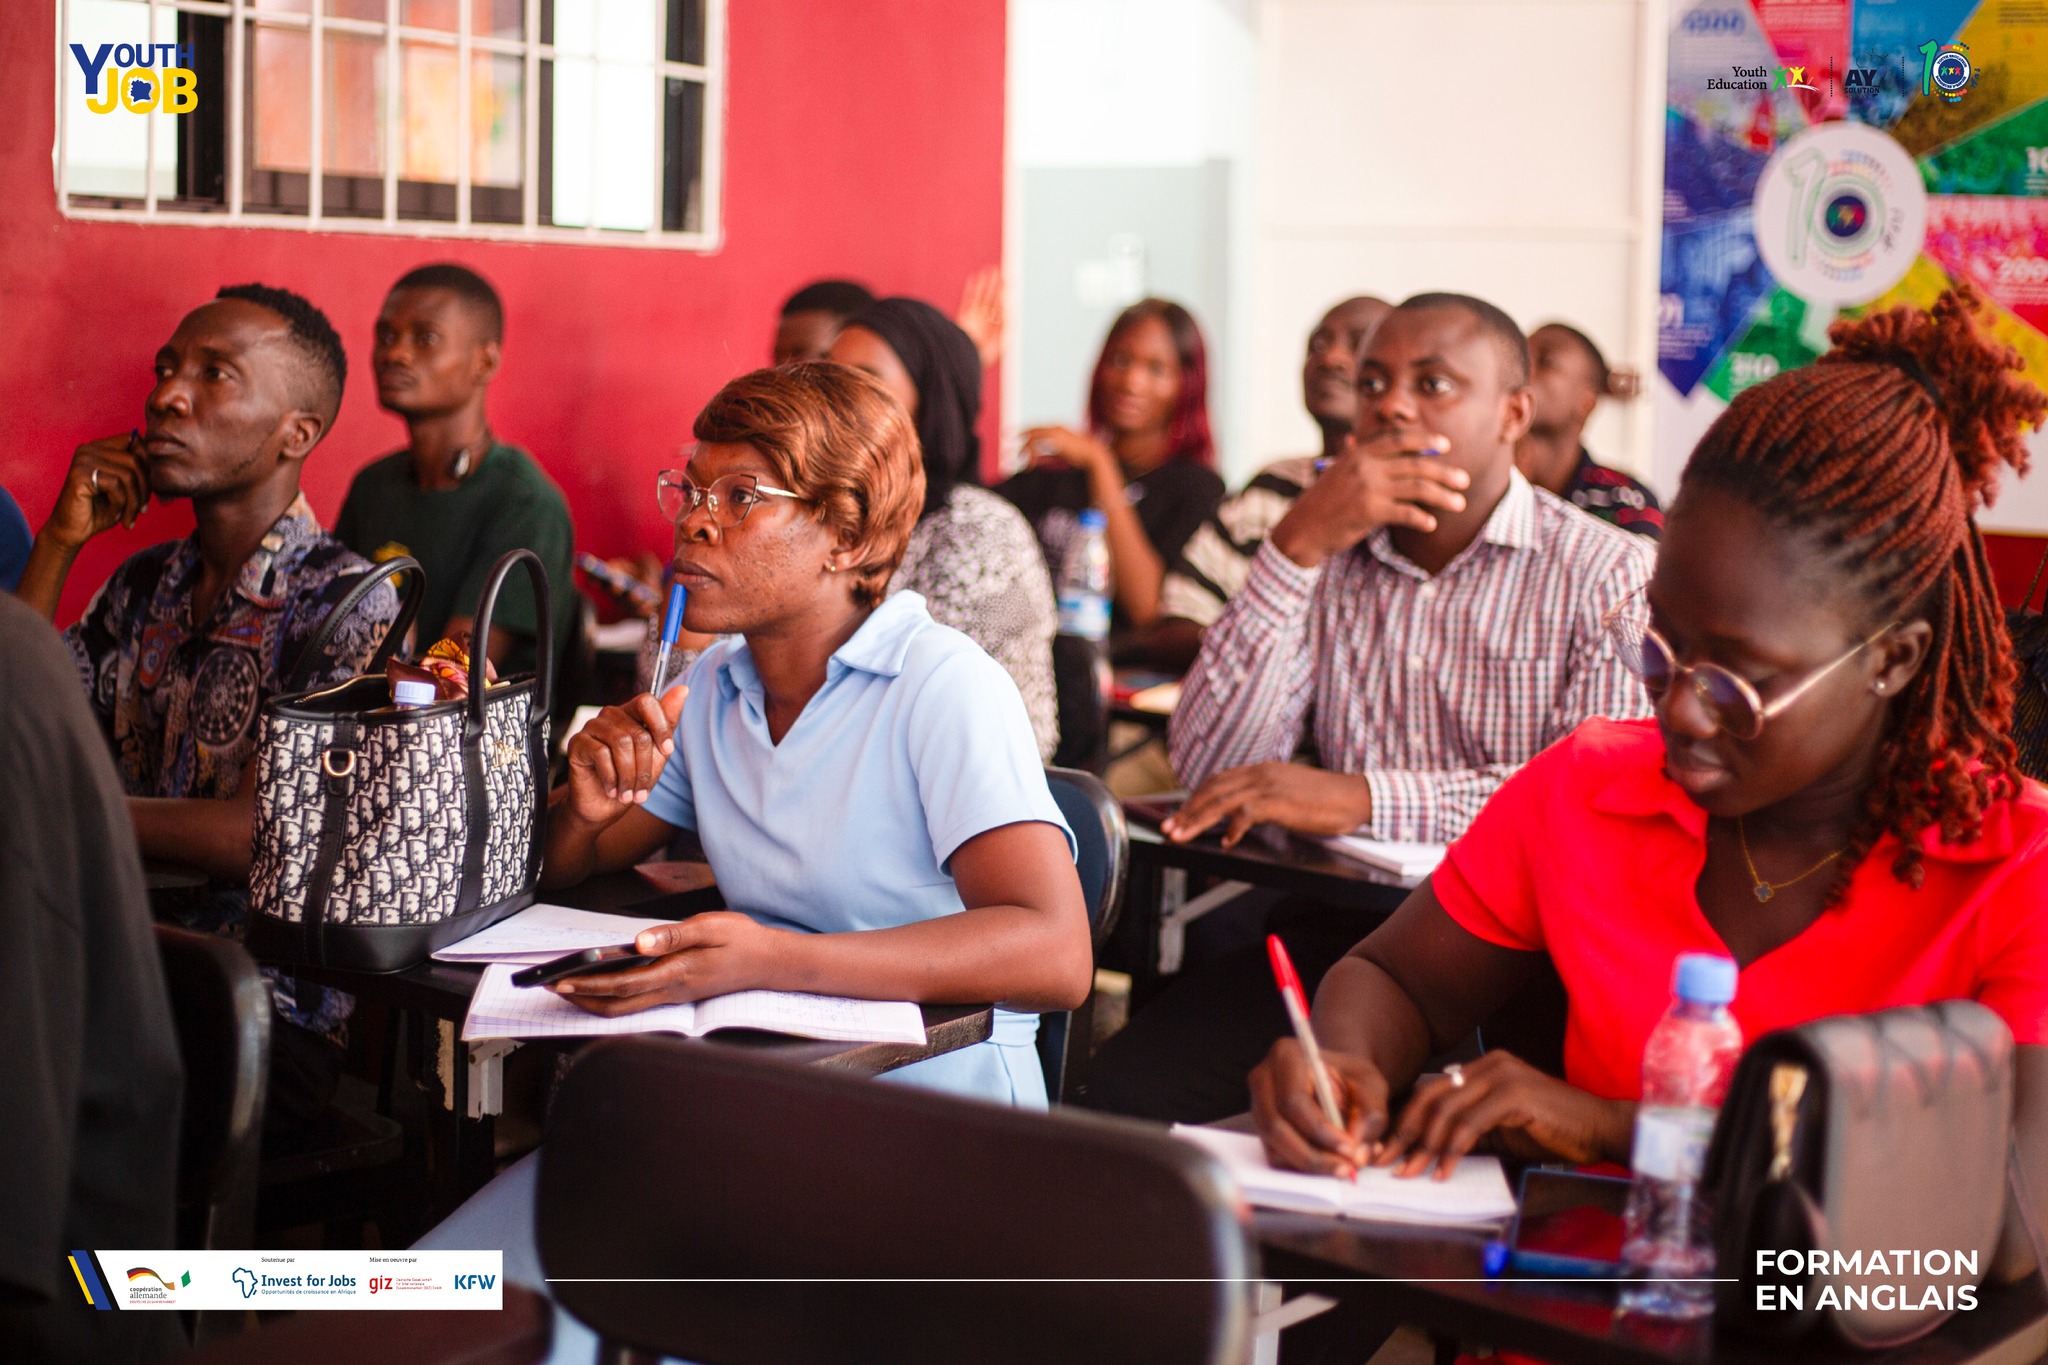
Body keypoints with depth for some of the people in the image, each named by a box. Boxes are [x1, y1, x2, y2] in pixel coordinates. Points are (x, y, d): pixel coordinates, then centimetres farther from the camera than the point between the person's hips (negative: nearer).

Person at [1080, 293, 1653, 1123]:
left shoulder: (1608, 575, 1)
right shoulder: (1330, 563, 14)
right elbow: (1208, 766, 0)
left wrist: (1364, 798, -24)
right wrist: (1298, 547, -9)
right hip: (1338, 929, 4)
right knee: (1123, 1093, -19)